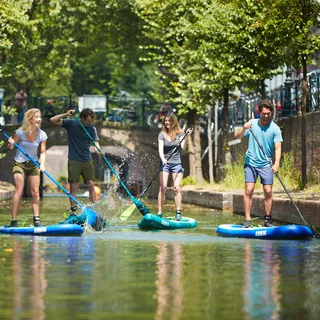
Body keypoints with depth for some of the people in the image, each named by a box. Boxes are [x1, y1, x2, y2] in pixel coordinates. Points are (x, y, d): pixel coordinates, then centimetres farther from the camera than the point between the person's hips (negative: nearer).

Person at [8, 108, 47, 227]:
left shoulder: (42, 135, -7)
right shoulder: (20, 132, -14)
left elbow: (43, 152, -6)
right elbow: (11, 147, -2)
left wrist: (42, 164, -22)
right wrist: (11, 144, -25)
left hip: (33, 164, 3)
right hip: (19, 164, -3)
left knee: (35, 192, -2)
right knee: (19, 191, -11)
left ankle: (36, 219, 2)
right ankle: (14, 221, -10)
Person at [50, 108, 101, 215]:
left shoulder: (91, 128, 2)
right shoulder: (71, 123, -4)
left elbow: (95, 141, -5)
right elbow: (53, 120, -7)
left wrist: (98, 150, -27)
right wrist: (66, 114, -20)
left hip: (87, 161, 2)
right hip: (74, 161, -2)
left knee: (91, 184, -3)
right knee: (73, 186, -4)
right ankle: (74, 211, 0)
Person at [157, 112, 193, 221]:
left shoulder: (179, 133, 1)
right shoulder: (162, 135, -2)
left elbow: (183, 147, -11)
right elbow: (160, 149, -13)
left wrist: (186, 136, -24)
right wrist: (163, 159, -31)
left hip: (176, 163, 0)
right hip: (165, 163, 0)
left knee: (176, 187, -8)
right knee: (163, 187, -9)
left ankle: (178, 212, -3)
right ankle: (159, 213, -8)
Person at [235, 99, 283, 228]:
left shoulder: (275, 129, -5)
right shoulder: (252, 123, 0)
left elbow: (277, 148, -12)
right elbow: (238, 137, 2)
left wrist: (276, 163, -27)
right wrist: (244, 129, -19)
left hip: (266, 164, 0)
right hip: (251, 162, 0)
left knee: (268, 191, -3)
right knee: (249, 190, -8)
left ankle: (267, 220, 7)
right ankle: (247, 220, -4)